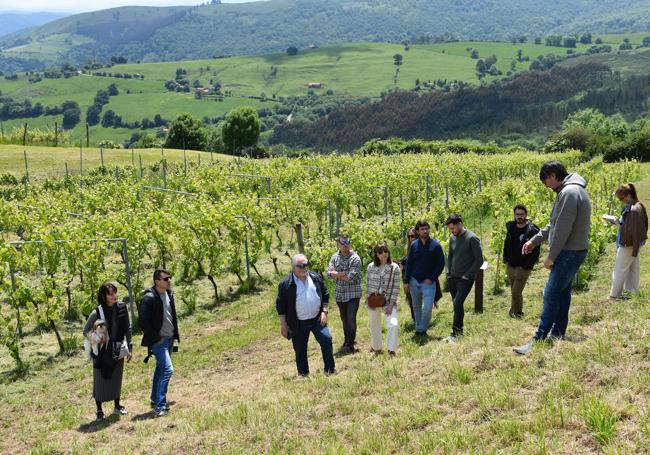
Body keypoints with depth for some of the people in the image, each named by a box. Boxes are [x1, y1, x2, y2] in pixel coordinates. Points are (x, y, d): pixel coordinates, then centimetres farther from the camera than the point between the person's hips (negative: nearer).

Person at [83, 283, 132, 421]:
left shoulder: (122, 307, -6)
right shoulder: (97, 312, -16)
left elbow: (127, 329, 4)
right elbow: (86, 332, -4)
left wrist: (129, 348, 4)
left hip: (118, 350, 3)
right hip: (102, 352, -3)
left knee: (116, 378, 16)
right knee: (100, 380, 6)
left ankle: (117, 405, 33)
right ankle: (99, 410, 20)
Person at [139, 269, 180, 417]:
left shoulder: (169, 294, 6)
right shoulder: (149, 298, -19)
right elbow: (143, 322, -19)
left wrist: (175, 334, 14)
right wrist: (156, 338, -16)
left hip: (169, 339, 8)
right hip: (158, 340, -8)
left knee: (160, 369, 18)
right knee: (167, 369, -15)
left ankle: (155, 400, 32)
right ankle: (160, 407, -12)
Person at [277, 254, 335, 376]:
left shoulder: (316, 278, 1)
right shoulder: (286, 283, -10)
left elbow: (325, 295, 11)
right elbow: (280, 306, -6)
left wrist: (324, 311, 0)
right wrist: (283, 325, -7)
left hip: (317, 319, 2)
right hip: (298, 324, -2)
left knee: (327, 340, -7)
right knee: (300, 350, 6)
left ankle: (330, 370, 6)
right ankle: (303, 374, 22)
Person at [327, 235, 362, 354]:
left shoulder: (355, 258, -12)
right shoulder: (335, 257, 5)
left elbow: (351, 277, -20)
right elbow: (329, 273, -6)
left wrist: (337, 275, -8)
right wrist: (343, 273, -17)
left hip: (353, 293, -5)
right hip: (340, 293, 5)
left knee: (351, 319, -8)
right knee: (344, 319, 13)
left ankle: (350, 345, -1)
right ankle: (348, 341, 27)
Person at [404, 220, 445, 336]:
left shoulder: (435, 245, -5)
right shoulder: (414, 245, 2)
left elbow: (441, 263, -3)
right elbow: (409, 264, 7)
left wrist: (432, 278, -9)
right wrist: (406, 282, 3)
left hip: (429, 282, -3)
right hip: (414, 282, 3)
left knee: (427, 308, -10)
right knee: (416, 307, 13)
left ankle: (423, 329, 8)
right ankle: (418, 329, 26)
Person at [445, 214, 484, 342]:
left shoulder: (472, 238, -13)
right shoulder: (453, 238, 8)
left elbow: (479, 260, -11)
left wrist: (467, 275, -12)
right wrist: (449, 273, 10)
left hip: (465, 279, -7)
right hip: (453, 278, 7)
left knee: (458, 304, -17)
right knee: (457, 304, 11)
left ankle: (455, 333, -13)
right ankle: (459, 329, 23)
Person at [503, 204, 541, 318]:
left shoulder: (533, 231, -15)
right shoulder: (511, 227, 3)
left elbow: (535, 252, -14)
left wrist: (526, 266, -15)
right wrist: (505, 259, 10)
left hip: (523, 268, -6)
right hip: (510, 266, 6)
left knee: (516, 293, -7)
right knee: (515, 292, 15)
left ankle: (515, 313, 11)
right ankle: (519, 312, 30)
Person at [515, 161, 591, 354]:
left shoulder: (569, 193, -19)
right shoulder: (568, 191, 14)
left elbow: (563, 229, -21)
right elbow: (554, 225, 21)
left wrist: (551, 256, -14)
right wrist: (534, 240, 19)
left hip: (570, 252, -10)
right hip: (572, 251, 10)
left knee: (551, 294, -10)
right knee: (563, 292, 14)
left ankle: (538, 340, -9)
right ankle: (558, 334, 21)